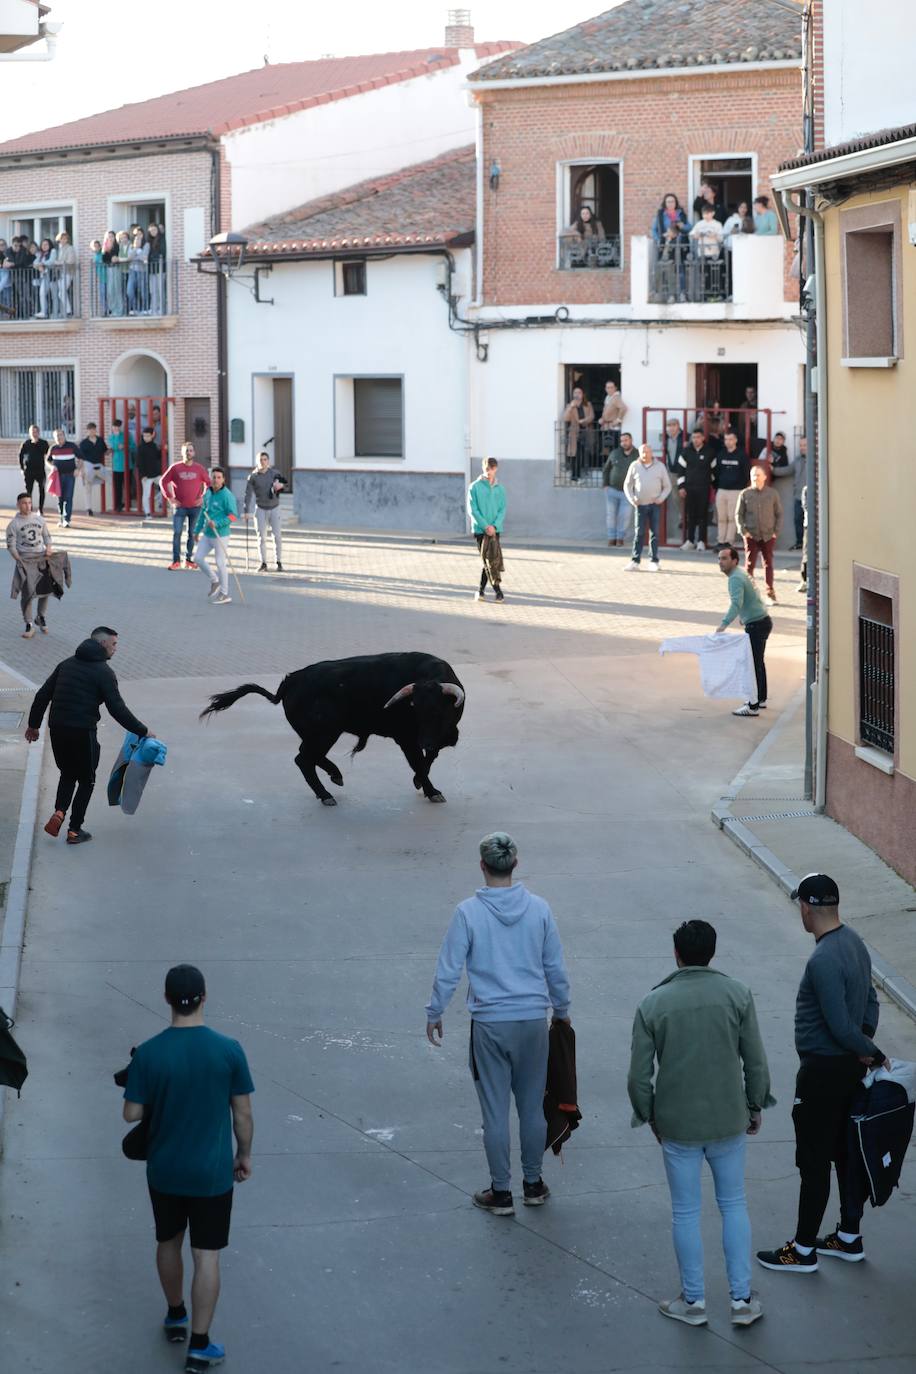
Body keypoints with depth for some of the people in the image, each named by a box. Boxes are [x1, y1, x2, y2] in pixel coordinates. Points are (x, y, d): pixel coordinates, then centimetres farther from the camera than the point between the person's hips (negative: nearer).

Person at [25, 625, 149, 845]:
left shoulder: (67, 664, 12)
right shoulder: (103, 672, -7)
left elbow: (42, 695, 13)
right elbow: (117, 709, -12)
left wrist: (34, 724, 22)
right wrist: (142, 731, -4)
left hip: (57, 730, 6)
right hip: (83, 733, -6)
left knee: (68, 773, 24)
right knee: (86, 780, 12)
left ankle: (59, 812, 0)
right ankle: (75, 830, 13)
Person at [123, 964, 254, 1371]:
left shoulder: (148, 1054, -14)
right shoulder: (228, 1050, -14)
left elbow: (132, 1113, -8)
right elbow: (242, 1113, -6)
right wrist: (244, 1154, 9)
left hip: (164, 1170, 2)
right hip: (211, 1172, -2)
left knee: (169, 1242, 23)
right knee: (206, 1256, 5)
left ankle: (176, 1317, 41)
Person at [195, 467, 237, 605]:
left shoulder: (227, 495, -15)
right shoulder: (208, 494, 7)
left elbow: (233, 515, -18)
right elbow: (203, 512, 17)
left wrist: (217, 524, -26)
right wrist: (197, 530, 21)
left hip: (221, 535, -7)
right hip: (207, 534, 7)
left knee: (220, 563, -2)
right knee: (199, 558, 4)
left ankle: (224, 594, 8)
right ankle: (214, 581, 24)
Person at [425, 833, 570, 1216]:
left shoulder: (469, 912, -10)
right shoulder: (539, 909, -3)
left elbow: (448, 971, -6)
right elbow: (556, 968, 6)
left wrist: (434, 1013, 9)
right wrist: (562, 1010, 22)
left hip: (489, 1024, -2)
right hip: (533, 1021, 3)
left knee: (495, 1110, 6)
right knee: (532, 1106, 14)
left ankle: (501, 1192, 13)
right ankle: (533, 1184, 25)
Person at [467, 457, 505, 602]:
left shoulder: (500, 489, 8)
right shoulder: (475, 487, -1)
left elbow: (502, 510, 5)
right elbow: (472, 510, -5)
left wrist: (494, 525, -11)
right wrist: (485, 526, -13)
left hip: (495, 529, 3)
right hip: (480, 529, -3)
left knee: (491, 559, 3)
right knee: (488, 560, -6)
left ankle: (481, 589, 12)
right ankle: (496, 589, -4)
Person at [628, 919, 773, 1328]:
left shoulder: (653, 1004, -9)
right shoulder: (737, 994, -8)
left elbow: (639, 1076, -6)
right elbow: (755, 1061, -4)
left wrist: (650, 1117, 11)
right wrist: (756, 1106, 11)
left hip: (678, 1125, -1)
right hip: (729, 1120, 1)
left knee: (686, 1212, 11)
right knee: (734, 1206, 15)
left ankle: (694, 1301, 21)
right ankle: (742, 1299, 17)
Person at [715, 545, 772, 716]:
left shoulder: (736, 578, -20)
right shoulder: (739, 575, 13)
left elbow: (736, 603, -35)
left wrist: (724, 624, -45)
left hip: (757, 624, -11)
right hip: (761, 621, 11)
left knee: (754, 663, -10)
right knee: (757, 662, 20)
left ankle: (754, 706, -11)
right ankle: (761, 699, 31)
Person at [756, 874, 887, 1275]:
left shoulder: (823, 961, -26)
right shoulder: (854, 943, 4)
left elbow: (840, 1025, -25)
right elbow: (870, 998, 14)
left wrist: (871, 1052, -11)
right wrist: (868, 1040, 6)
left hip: (823, 1072, -9)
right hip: (850, 1066, 9)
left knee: (814, 1163, 1)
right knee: (847, 1153, 18)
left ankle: (804, 1250, 11)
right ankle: (849, 1238, 29)